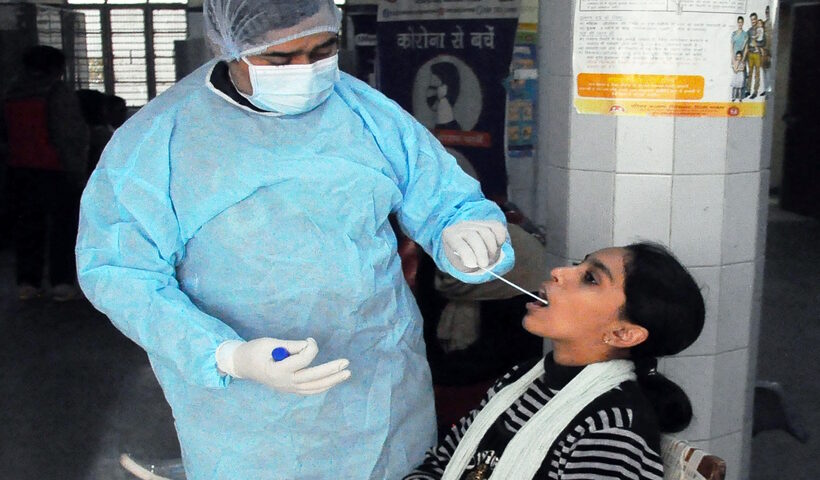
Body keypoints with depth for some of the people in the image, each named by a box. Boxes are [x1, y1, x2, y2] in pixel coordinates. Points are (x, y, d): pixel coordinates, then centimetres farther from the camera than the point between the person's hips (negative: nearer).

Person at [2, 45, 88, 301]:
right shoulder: (58, 93, -9)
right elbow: (72, 135, -13)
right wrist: (77, 171, -10)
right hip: (55, 171, -6)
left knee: (26, 225, 11)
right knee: (63, 225, 1)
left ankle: (27, 282, 13)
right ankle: (61, 282, 0)